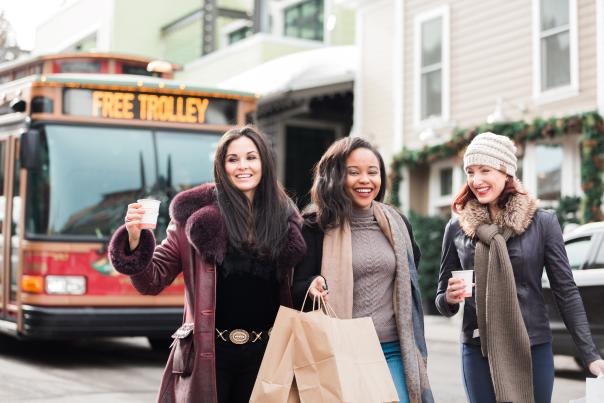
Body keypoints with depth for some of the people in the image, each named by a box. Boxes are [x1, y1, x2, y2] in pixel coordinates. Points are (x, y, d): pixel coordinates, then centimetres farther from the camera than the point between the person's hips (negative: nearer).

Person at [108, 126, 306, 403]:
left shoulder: (285, 218, 4)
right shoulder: (198, 214, -5)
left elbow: (293, 291, 11)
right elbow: (152, 282, -6)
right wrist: (135, 241, -22)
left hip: (264, 354, 2)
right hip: (208, 353, -2)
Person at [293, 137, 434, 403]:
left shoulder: (397, 224, 9)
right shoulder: (318, 226, -2)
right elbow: (297, 288, -2)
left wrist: (416, 350, 19)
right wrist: (312, 286, -24)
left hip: (393, 351, 3)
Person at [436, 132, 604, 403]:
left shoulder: (542, 222, -3)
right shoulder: (457, 228, 2)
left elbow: (566, 292, -1)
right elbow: (443, 303, 9)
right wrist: (450, 298, -14)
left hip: (533, 350, -1)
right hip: (478, 352, 1)